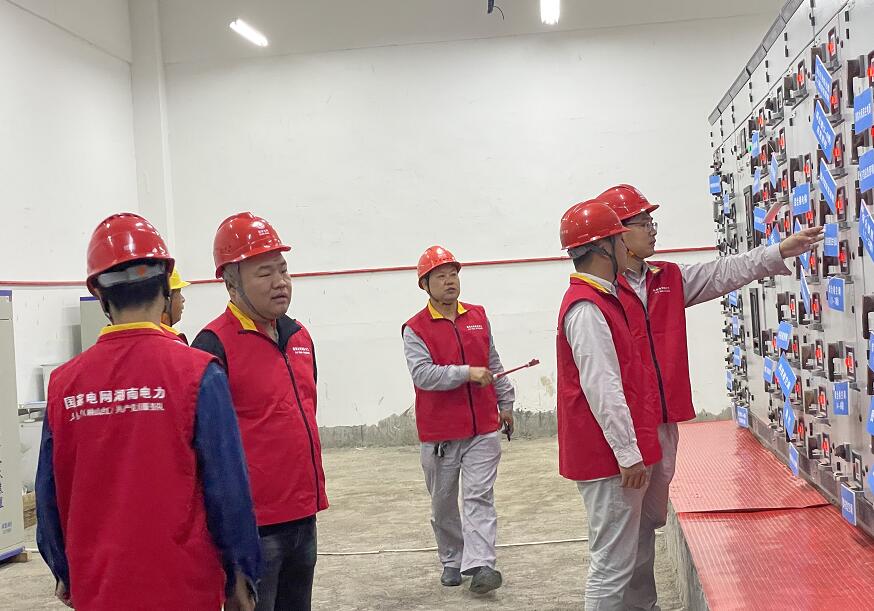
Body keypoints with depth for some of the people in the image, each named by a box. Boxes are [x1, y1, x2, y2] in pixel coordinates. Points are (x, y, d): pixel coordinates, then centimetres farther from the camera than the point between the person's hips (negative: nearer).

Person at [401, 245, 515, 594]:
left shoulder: (479, 317, 8)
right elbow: (422, 374, -19)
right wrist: (467, 373, -24)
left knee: (479, 497, -4)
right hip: (439, 434, -2)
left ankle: (480, 565, -6)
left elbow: (493, 363, 16)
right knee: (443, 503, 10)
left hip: (483, 428, 2)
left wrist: (505, 403, 17)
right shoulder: (415, 329, -7)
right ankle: (452, 561, 26)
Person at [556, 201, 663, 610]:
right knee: (612, 564, -4)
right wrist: (628, 453, -20)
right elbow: (602, 389, -22)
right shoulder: (587, 308, -17)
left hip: (614, 454, 10)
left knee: (616, 559, 17)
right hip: (610, 457, -10)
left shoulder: (599, 300, 16)